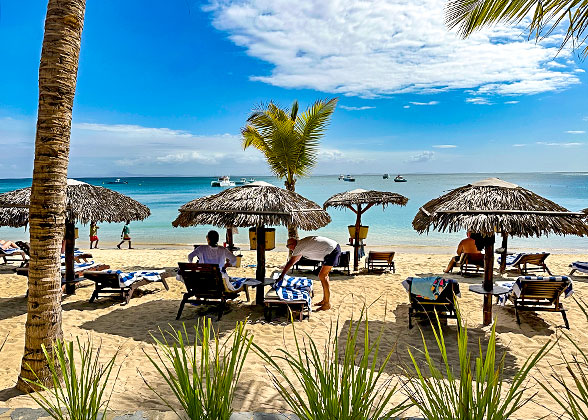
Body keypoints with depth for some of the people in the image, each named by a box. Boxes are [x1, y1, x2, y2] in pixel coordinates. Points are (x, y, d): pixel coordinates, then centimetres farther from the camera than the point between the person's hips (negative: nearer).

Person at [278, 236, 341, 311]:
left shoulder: (299, 246, -10)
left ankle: (327, 304, -1)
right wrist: (284, 270, 37)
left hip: (332, 250, -10)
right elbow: (296, 259, 32)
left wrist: (281, 276, -2)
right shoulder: (302, 244, 18)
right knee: (323, 276, 16)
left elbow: (290, 262, -9)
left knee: (322, 276, -6)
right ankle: (325, 300, 23)